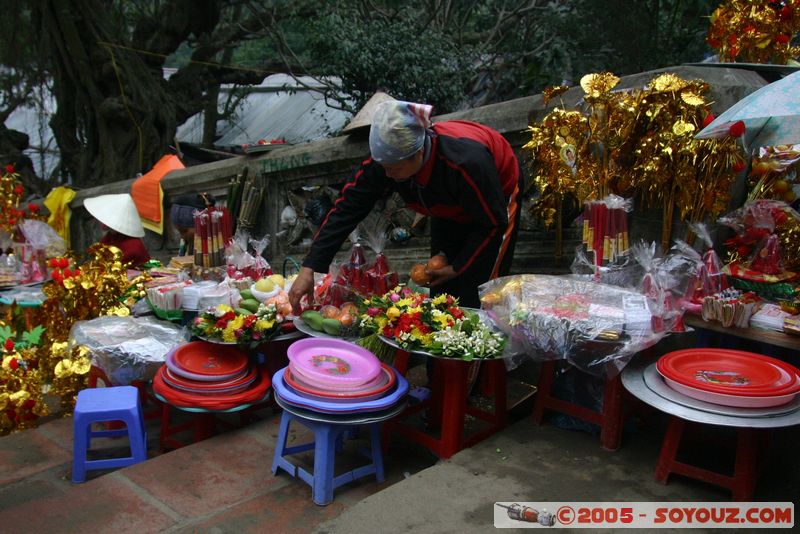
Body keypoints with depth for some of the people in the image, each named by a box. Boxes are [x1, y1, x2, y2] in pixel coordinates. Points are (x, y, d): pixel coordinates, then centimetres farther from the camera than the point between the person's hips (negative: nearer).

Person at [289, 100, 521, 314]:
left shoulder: (466, 163, -43)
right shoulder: (386, 158, -30)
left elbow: (493, 222, -27)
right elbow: (346, 210, -27)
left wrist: (458, 267, -20)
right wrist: (308, 269, -33)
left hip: (498, 197, -5)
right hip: (451, 208, 5)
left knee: (479, 297, -11)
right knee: (440, 290, 4)